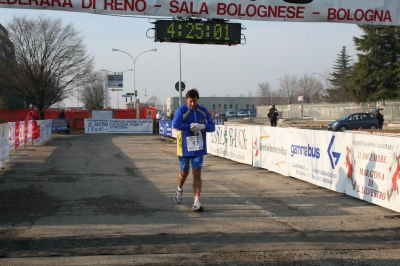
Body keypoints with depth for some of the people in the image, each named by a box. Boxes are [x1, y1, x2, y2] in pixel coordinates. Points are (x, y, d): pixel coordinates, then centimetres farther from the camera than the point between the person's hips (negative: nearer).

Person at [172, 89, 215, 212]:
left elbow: (212, 127, 2)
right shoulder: (181, 110, -9)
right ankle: (179, 190, 44)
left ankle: (197, 202, -2)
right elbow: (175, 124, -24)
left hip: (199, 148, 2)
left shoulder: (203, 111, 3)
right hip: (185, 147, -2)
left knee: (197, 174, -4)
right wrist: (191, 127, -21)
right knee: (184, 173, 13)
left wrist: (202, 126, -18)